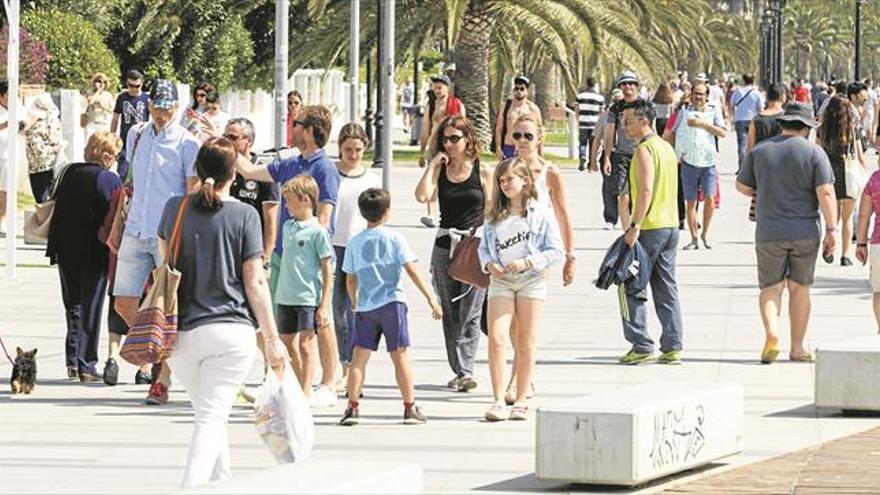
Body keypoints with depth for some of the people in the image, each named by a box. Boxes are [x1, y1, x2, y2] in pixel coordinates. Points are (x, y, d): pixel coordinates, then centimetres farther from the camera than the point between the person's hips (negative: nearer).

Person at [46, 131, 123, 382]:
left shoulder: (68, 173, 2)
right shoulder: (111, 180, -10)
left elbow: (54, 208, 4)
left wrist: (55, 247, 10)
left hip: (66, 252, 4)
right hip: (96, 254, -4)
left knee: (72, 305, 16)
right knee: (91, 307, 4)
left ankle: (72, 360, 8)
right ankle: (86, 365, 3)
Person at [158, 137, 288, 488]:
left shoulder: (175, 208, 3)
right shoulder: (244, 215, -4)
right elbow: (255, 282, -5)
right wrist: (272, 338, 1)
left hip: (182, 332, 3)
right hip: (231, 330, -3)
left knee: (209, 412, 20)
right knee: (212, 415, -7)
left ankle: (222, 481, 31)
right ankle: (191, 488, -22)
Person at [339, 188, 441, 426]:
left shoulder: (355, 242, 7)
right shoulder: (394, 238, -3)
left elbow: (350, 280, 12)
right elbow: (412, 270, -7)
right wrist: (431, 298, -6)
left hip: (364, 307, 3)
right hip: (392, 303, -3)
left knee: (359, 356, 3)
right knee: (400, 356, 2)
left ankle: (353, 407, -3)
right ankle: (410, 407, 4)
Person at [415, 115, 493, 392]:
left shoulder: (483, 172, 2)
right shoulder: (440, 171, 7)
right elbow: (422, 196, -11)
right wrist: (433, 164, -5)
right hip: (445, 245, 4)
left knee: (470, 313, -9)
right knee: (450, 313, 6)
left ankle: (465, 369, -12)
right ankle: (460, 371, 12)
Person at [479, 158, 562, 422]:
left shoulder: (540, 212, -2)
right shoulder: (494, 215, 9)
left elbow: (555, 250, -3)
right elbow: (484, 246, 15)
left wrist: (527, 262, -14)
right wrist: (489, 264, -6)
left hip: (531, 280, -2)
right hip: (500, 280, 2)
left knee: (525, 344, 4)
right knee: (496, 338, -13)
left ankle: (521, 402, 13)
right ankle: (498, 401, -11)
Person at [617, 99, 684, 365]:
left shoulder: (644, 149, -13)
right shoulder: (667, 147, 16)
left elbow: (646, 190, -22)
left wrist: (634, 226, -23)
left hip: (649, 227, -9)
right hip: (671, 225, 9)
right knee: (667, 288, 9)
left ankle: (642, 345, -2)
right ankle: (672, 348, 7)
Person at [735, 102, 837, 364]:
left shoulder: (759, 151, 2)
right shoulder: (814, 152, -4)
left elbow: (742, 186, 11)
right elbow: (825, 193, -10)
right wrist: (831, 230, -6)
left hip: (769, 232, 1)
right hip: (805, 232, 0)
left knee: (771, 286, 7)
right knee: (799, 287, 10)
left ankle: (772, 332, -17)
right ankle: (797, 347, 13)